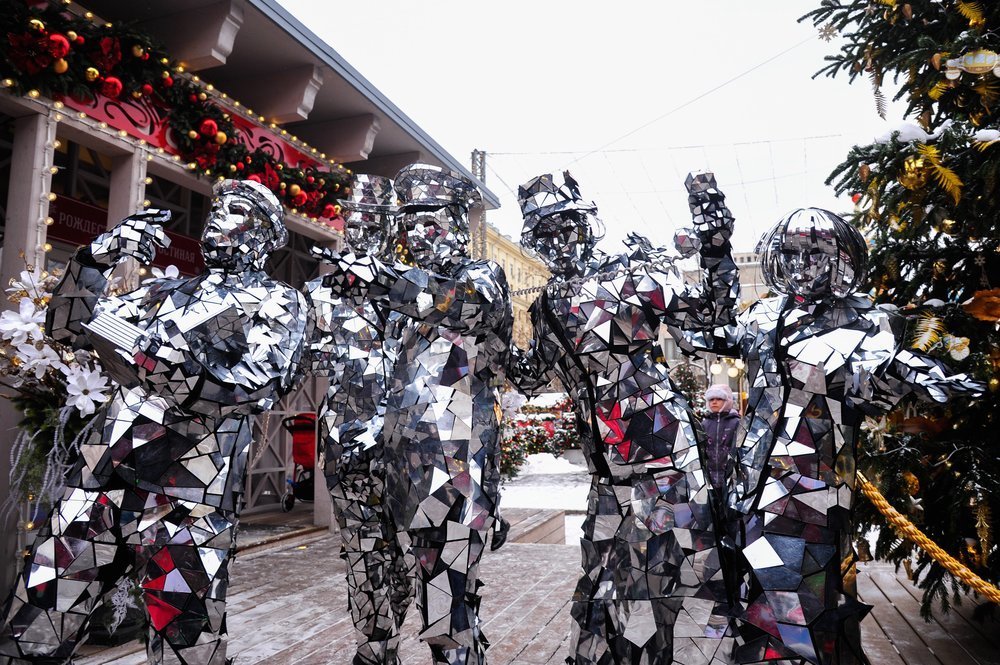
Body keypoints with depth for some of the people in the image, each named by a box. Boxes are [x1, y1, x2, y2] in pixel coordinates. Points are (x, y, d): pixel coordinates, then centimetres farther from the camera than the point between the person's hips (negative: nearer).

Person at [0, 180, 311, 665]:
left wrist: (167, 365, -28)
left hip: (186, 500, -5)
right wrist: (96, 258, 3)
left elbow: (255, 382, -13)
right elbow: (66, 327, 19)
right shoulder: (167, 290, 22)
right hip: (100, 480, 6)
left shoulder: (278, 302, 5)